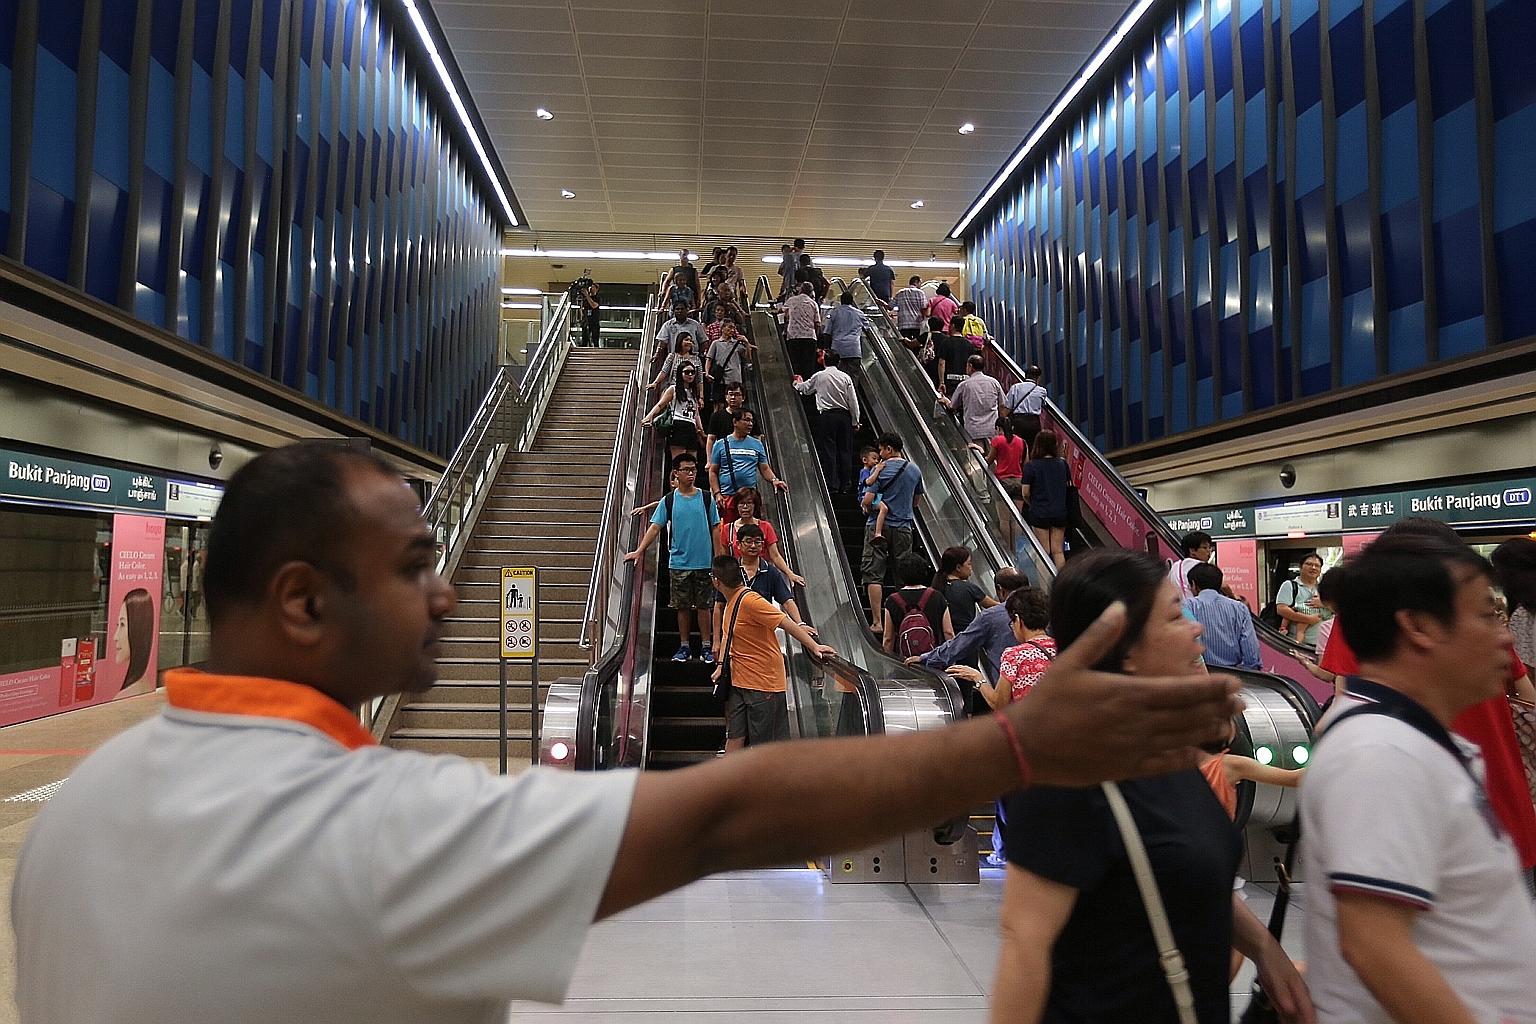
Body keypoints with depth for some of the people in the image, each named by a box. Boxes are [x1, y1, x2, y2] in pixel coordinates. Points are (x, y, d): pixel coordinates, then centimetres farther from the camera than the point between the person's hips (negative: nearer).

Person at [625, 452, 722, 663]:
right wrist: (639, 551, -10)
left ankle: (706, 647, 14)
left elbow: (715, 529, 5)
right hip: (678, 563, 0)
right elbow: (655, 527, 0)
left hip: (703, 562, 0)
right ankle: (684, 647, 18)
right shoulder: (669, 501, 3)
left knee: (703, 606, 5)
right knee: (683, 606, 7)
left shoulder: (706, 499, 3)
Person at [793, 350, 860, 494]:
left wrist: (797, 384, 40)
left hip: (826, 416, -1)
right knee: (845, 450, 7)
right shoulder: (845, 377, 1)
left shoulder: (818, 376, -1)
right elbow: (853, 402, 0)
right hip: (844, 415, 2)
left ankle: (833, 485, 0)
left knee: (828, 450, 2)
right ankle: (845, 485, 9)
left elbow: (805, 388, 17)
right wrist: (855, 422, 8)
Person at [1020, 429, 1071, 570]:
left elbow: (1025, 493, -10)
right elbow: (1069, 486, 10)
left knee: (1044, 552, 6)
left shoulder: (1030, 466, -12)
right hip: (1060, 512, 3)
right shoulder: (1062, 463, -1)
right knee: (1058, 551, 9)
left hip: (1039, 513, -3)